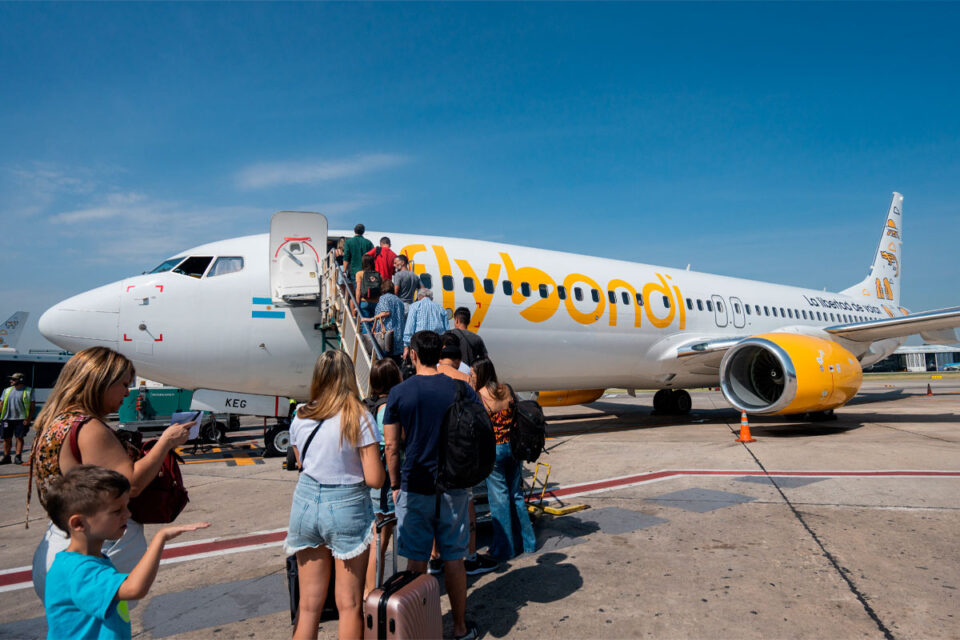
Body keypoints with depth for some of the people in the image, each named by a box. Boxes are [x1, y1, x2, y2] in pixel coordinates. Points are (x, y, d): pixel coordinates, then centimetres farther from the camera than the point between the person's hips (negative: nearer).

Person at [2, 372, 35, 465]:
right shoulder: (7, 390, 13)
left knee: (19, 438, -4)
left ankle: (18, 457, -1)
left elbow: (33, 407, -1)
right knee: (7, 438, 7)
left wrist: (28, 419, -10)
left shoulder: (28, 391, 0)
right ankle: (6, 457, 17)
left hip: (21, 419, -4)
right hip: (7, 418, 4)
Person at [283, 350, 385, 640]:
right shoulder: (360, 418, -14)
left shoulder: (300, 418, -1)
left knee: (309, 605, 15)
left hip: (306, 502, 4)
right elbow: (374, 479, -14)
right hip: (347, 507, -4)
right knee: (349, 605, 9)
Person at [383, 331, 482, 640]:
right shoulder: (462, 390, -3)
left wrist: (395, 486, 6)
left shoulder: (399, 393, -6)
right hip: (453, 487, 2)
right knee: (454, 559, 12)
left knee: (416, 560, 10)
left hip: (415, 487, -1)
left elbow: (392, 446, -5)